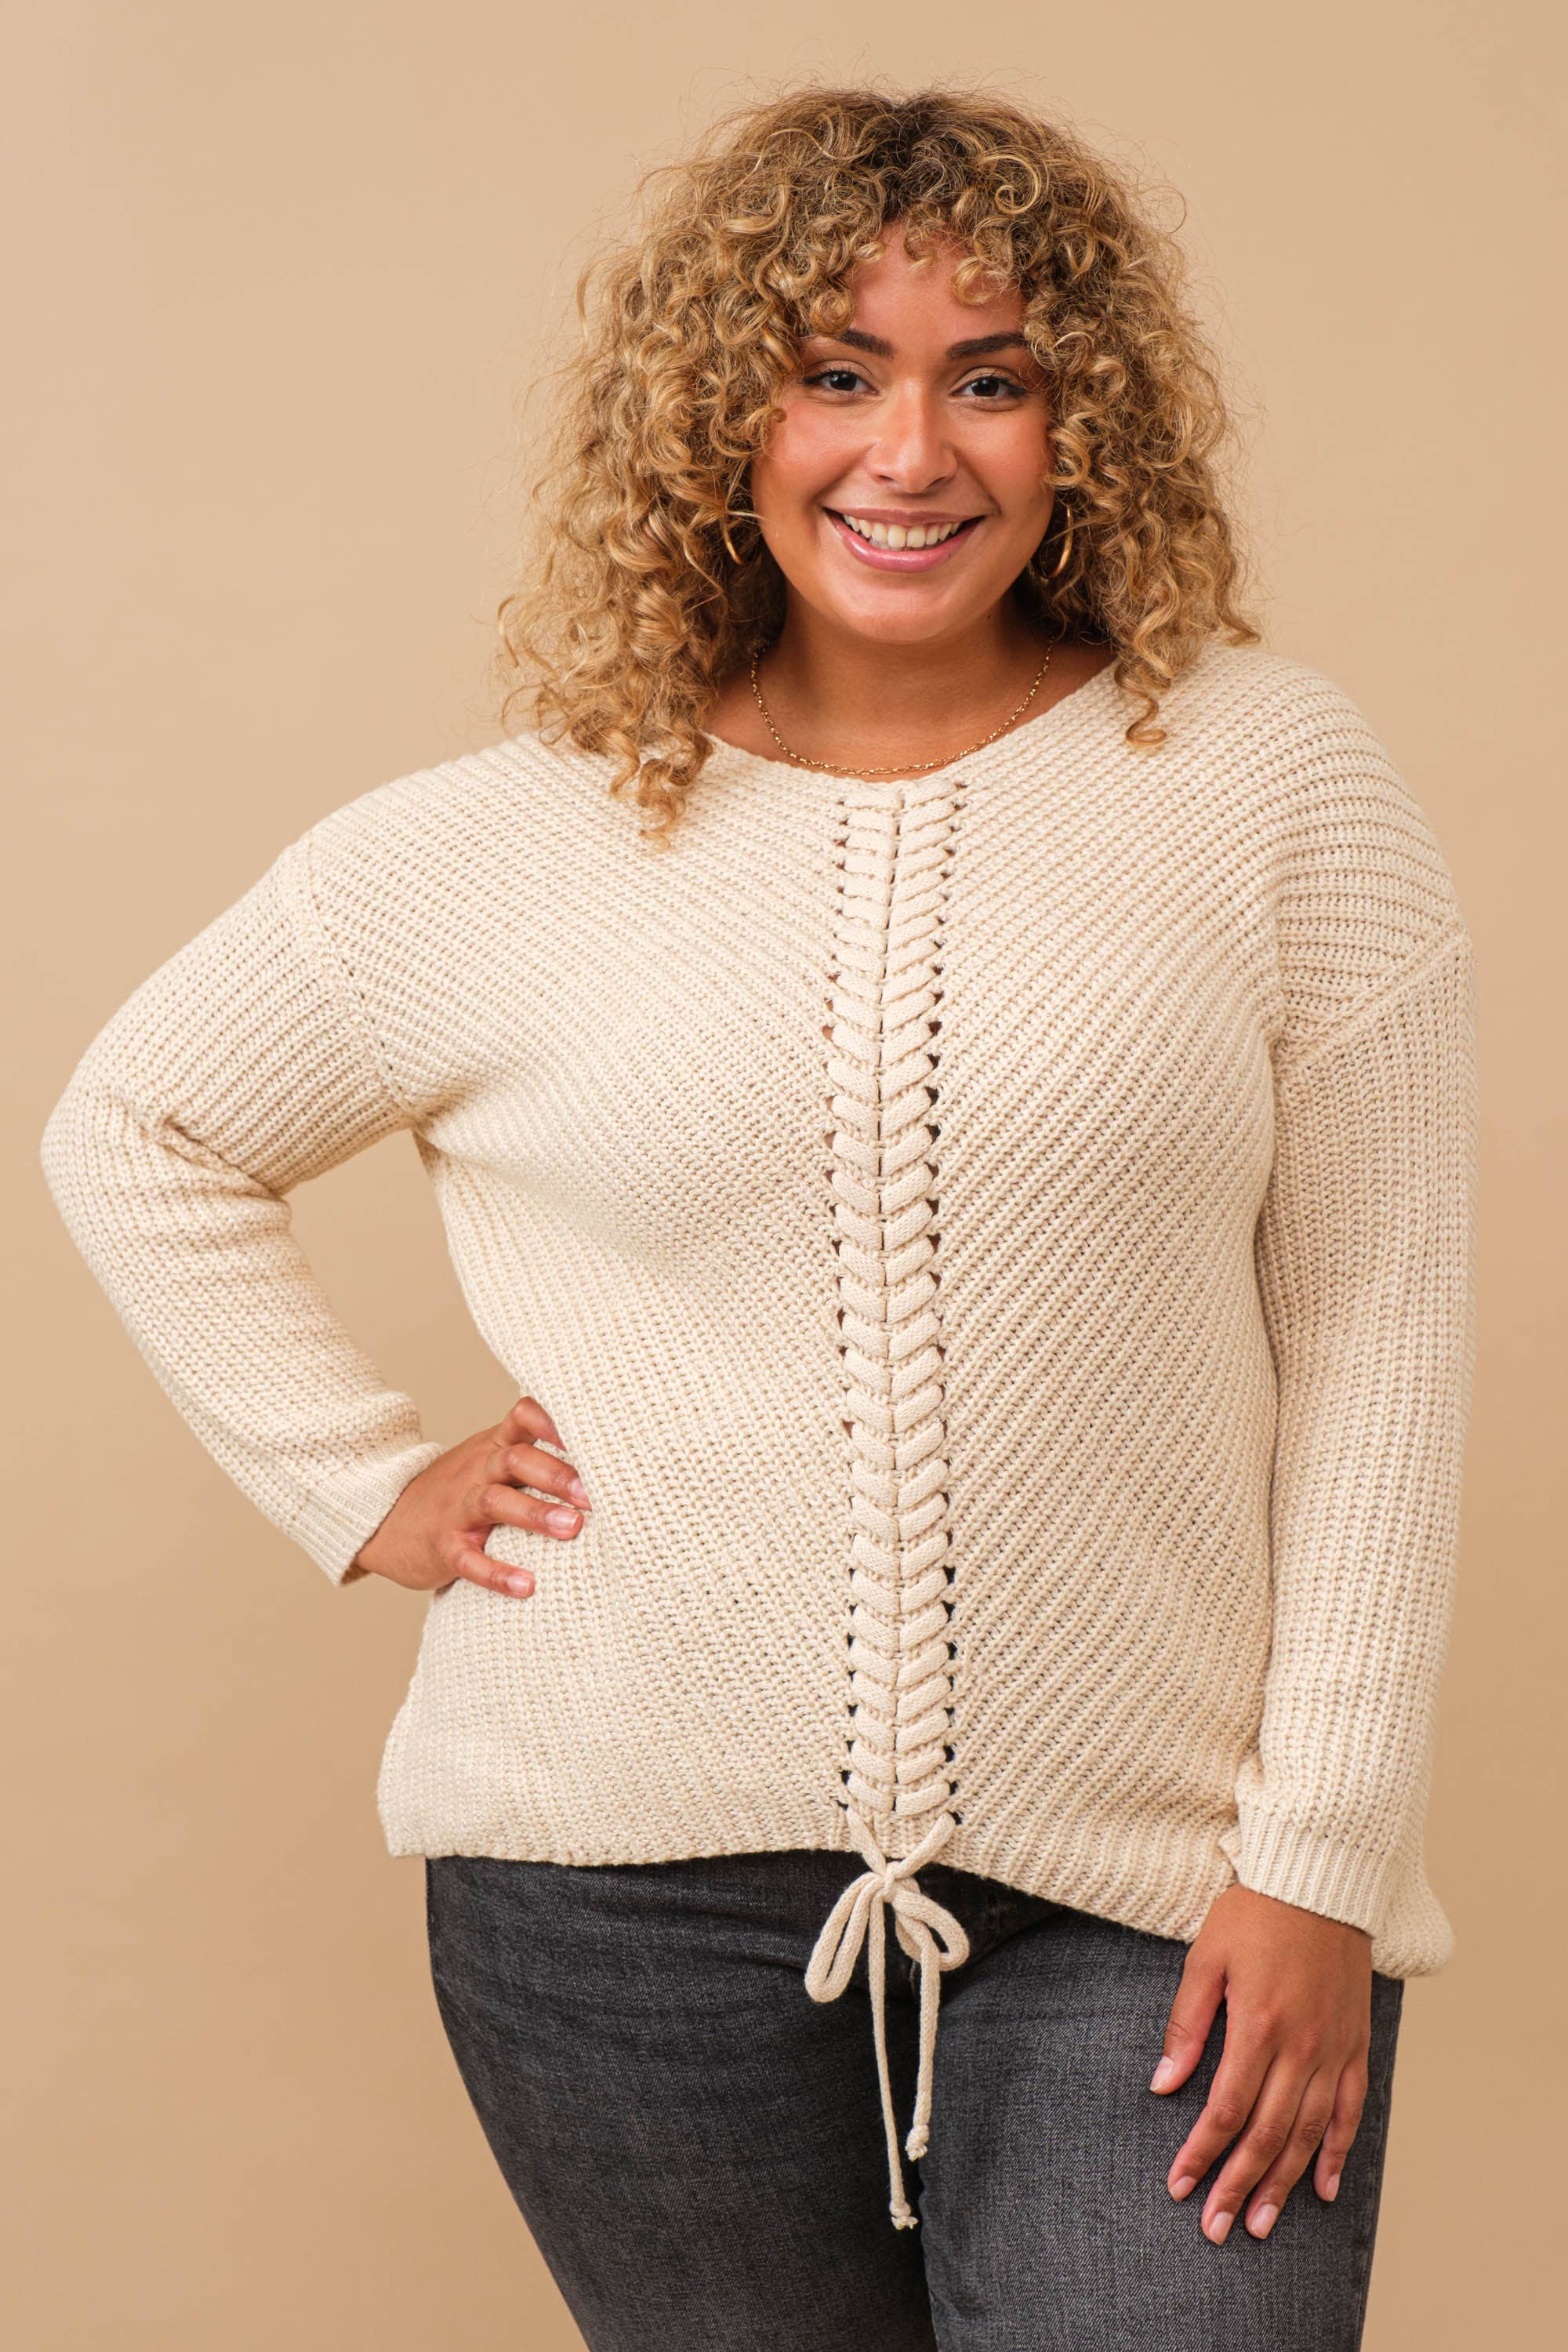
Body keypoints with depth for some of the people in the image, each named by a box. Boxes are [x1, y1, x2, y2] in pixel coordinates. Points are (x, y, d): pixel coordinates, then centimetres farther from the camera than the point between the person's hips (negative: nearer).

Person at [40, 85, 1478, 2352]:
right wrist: (367, 1484, 5)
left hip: (1151, 1893, -1)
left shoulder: (1273, 774, 0)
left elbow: (1375, 1333, -2)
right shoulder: (497, 850, 2)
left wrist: (1321, 1855, -5)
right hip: (638, 1885, 1)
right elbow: (135, 1131, 15)